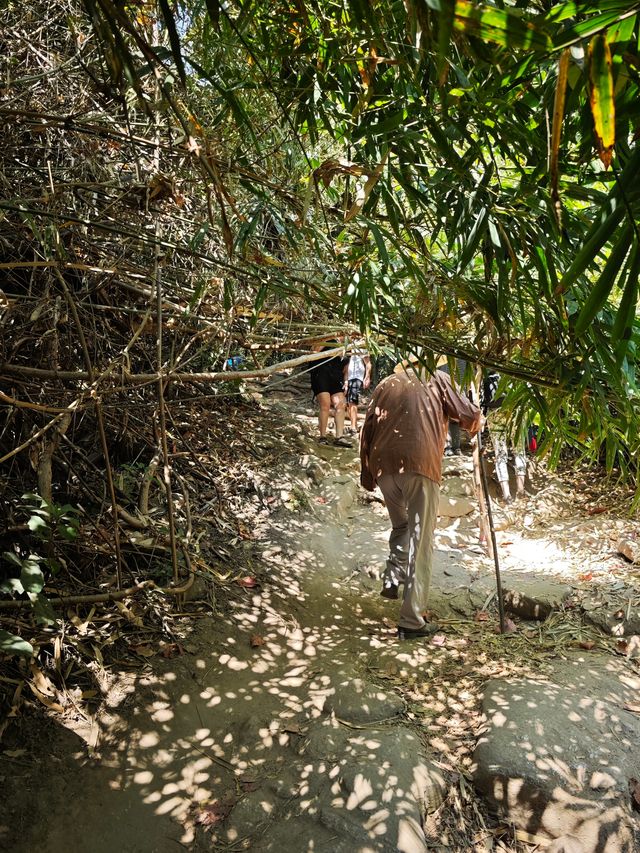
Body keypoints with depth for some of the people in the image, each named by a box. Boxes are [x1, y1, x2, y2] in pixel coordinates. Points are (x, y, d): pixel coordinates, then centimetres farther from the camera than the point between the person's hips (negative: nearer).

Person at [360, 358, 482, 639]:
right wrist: (477, 422, 34)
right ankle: (411, 621, -1)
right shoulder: (437, 380, 14)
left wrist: (366, 472, 21)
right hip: (420, 464, -3)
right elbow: (468, 414, 10)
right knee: (420, 542, 0)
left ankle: (392, 580, 14)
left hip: (383, 464, 4)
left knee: (400, 526, 28)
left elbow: (368, 429, 16)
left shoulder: (387, 384, 22)